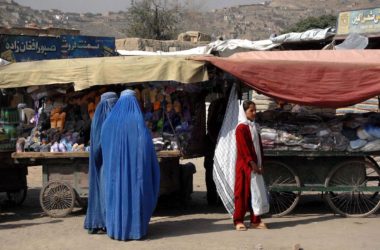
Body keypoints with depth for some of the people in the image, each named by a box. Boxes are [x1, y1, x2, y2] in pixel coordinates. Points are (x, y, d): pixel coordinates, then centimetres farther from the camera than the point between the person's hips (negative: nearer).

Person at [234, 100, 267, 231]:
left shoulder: (253, 127, 15)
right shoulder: (241, 128, -9)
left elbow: (259, 146, 14)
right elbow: (243, 148, -16)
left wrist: (260, 164, 6)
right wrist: (251, 163, -19)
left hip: (255, 165, 7)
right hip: (245, 166, -7)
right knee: (243, 192, -2)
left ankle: (255, 220, 14)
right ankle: (238, 221, 5)